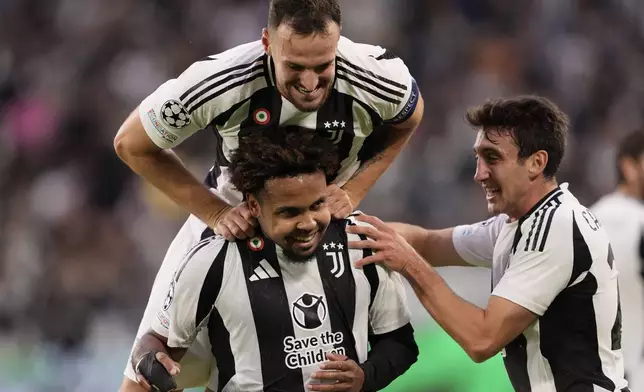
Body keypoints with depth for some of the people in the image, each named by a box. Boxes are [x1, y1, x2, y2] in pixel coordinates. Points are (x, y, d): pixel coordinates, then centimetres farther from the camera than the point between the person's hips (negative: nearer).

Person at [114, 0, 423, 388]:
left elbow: (405, 120, -2)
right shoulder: (218, 81, -34)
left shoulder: (383, 77, -30)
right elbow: (132, 145, -16)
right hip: (234, 217, -1)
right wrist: (215, 214, -22)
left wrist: (351, 192, -14)